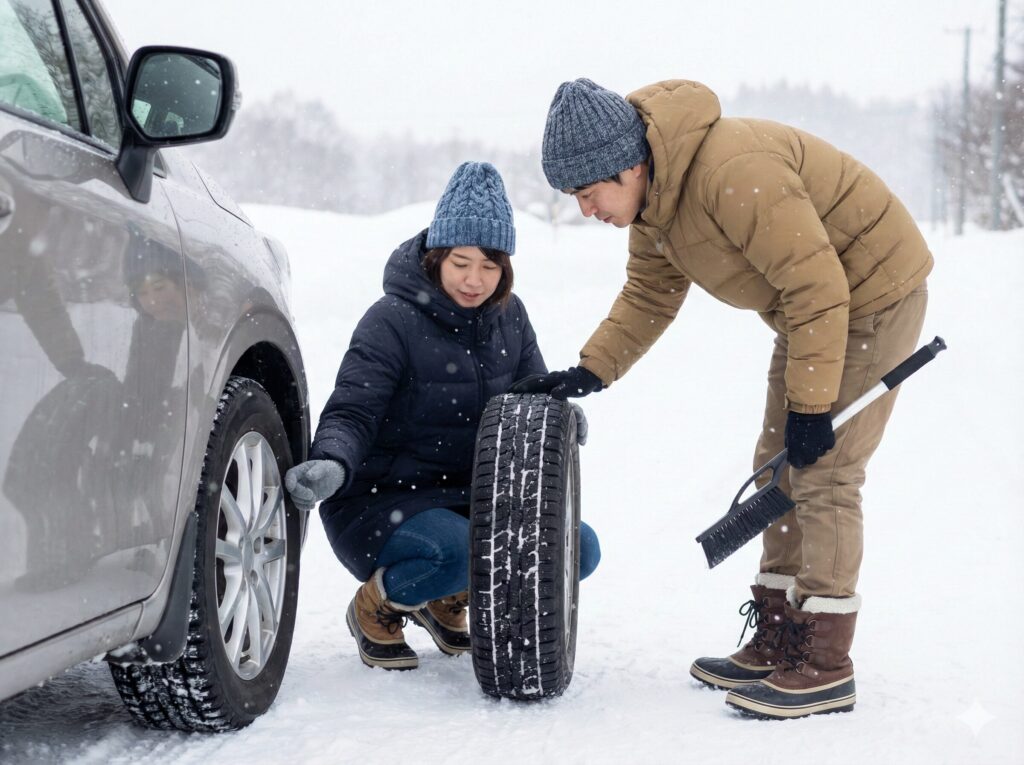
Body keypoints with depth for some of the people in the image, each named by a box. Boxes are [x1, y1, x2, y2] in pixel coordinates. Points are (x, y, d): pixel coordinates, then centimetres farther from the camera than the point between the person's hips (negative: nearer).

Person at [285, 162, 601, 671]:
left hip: (469, 498, 7)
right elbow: (351, 412, -19)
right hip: (379, 501, -7)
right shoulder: (392, 321, -14)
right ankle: (377, 606, -2)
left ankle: (448, 600, 14)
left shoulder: (508, 317, 5)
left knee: (579, 548, -9)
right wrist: (331, 464, -41)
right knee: (461, 550, -36)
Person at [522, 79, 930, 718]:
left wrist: (808, 406, -26)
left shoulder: (734, 172, -33)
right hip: (813, 305, 10)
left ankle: (825, 669, -6)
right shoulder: (651, 200, -2)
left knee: (823, 476, -12)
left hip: (870, 296, -10)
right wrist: (592, 371, -2)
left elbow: (817, 287, -31)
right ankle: (776, 646, 17)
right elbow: (649, 296, 11)